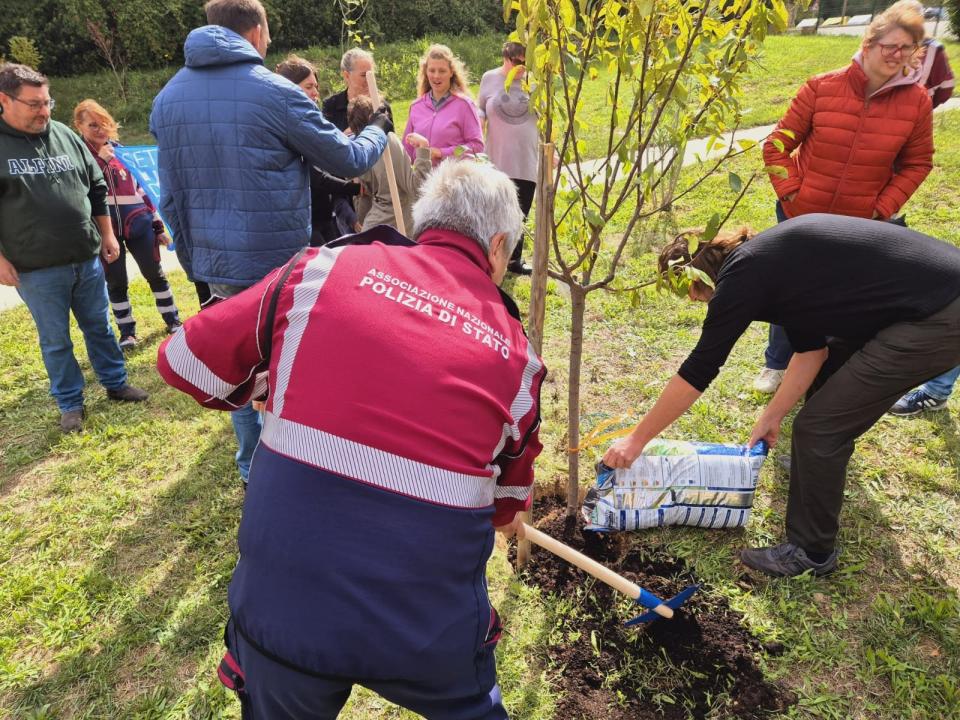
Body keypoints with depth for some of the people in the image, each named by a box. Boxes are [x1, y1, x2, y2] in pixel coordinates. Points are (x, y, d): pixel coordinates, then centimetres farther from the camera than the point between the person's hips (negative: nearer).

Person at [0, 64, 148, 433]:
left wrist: (107, 235, 13)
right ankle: (70, 404, 21)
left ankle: (115, 383, 31)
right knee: (55, 340, 7)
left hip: (87, 259, 4)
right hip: (36, 269, -4)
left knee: (99, 326, 15)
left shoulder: (65, 136, 7)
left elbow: (96, 188, 15)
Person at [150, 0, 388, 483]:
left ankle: (252, 469, 30)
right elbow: (347, 160, -4)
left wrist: (193, 259, 18)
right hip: (277, 262, -6)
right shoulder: (274, 92, -12)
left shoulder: (167, 98, 7)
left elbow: (170, 194, 10)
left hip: (214, 264, 6)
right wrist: (378, 131, 16)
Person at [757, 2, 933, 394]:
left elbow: (917, 163, 3)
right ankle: (777, 364, 32)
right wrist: (790, 193, -12)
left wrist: (883, 209, -7)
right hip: (801, 216, -1)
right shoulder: (821, 88, -11)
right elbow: (777, 144, -6)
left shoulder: (916, 101, -5)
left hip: (859, 225, 1)